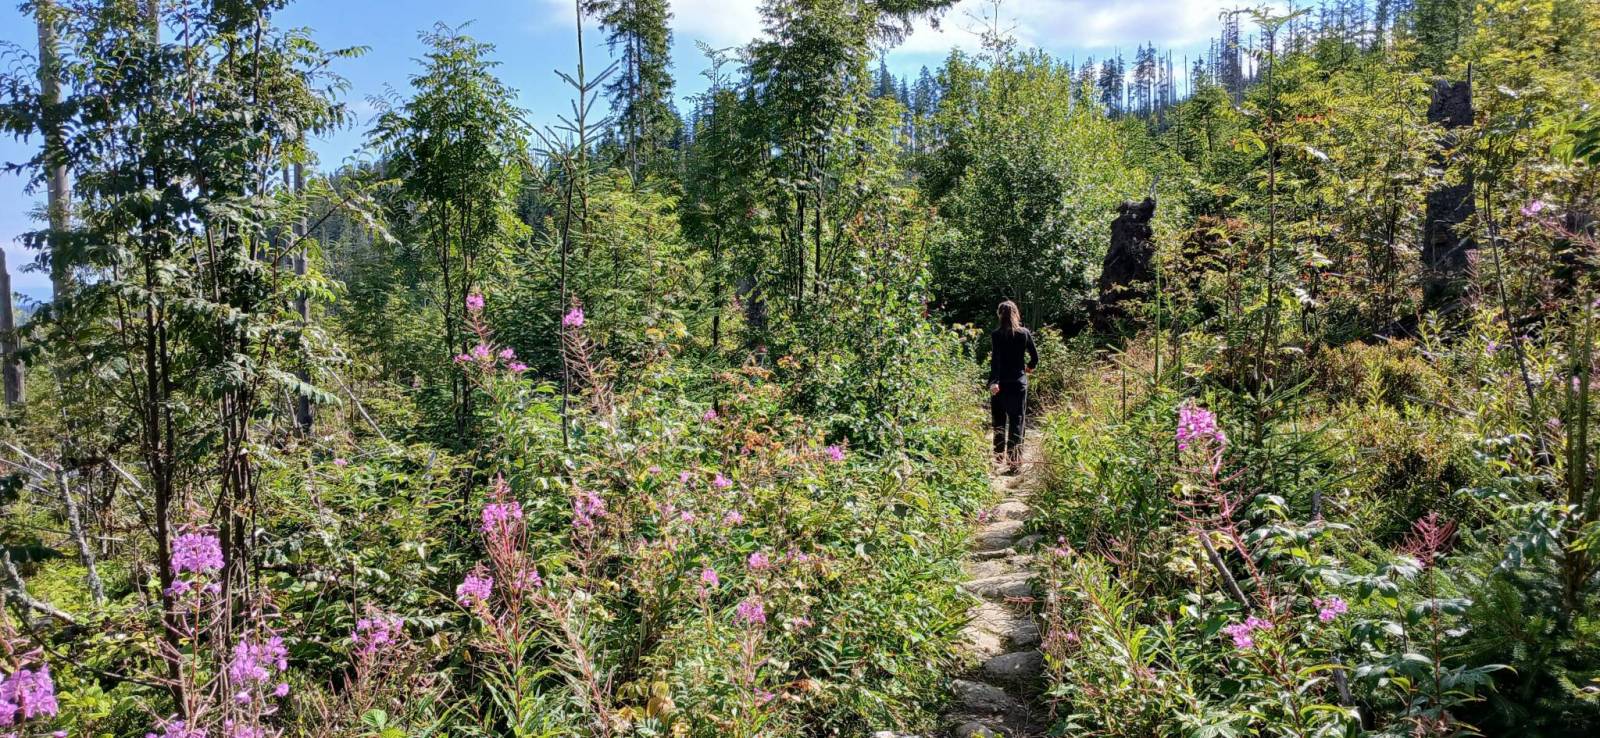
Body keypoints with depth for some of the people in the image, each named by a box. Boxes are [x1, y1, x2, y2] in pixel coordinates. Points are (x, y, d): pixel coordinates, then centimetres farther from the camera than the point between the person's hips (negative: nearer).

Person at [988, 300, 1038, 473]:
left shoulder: (996, 335, -8)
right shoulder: (1024, 333, -1)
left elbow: (995, 360, -19)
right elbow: (1035, 357, 5)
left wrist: (994, 382, -26)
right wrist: (1029, 367, 26)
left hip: (1000, 384, -1)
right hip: (1019, 383, 1)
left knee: (999, 422, 13)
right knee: (1016, 422, 3)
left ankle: (999, 458, 20)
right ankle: (1014, 461, -3)